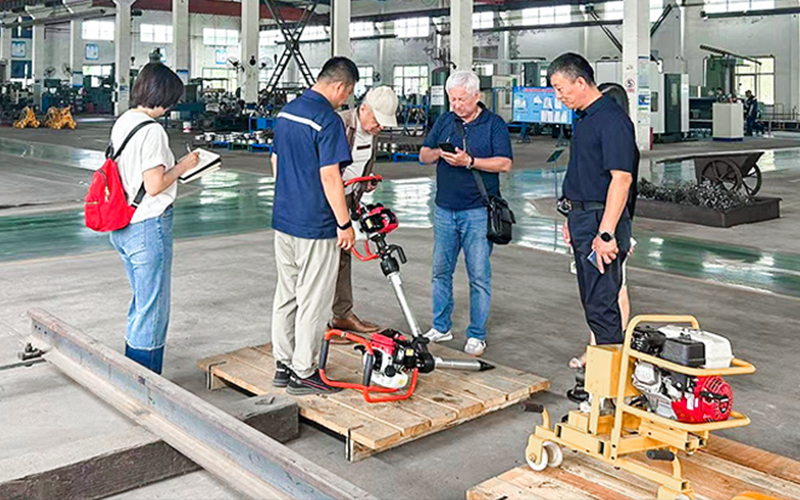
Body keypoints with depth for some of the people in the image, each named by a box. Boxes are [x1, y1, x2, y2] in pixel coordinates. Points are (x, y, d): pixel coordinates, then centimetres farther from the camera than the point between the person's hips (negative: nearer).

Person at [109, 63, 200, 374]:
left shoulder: (122, 123, 9)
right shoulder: (151, 131, -19)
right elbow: (154, 185, -22)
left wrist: (174, 167, 11)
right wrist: (183, 166, -8)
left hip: (122, 228, 10)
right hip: (148, 227, -10)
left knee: (141, 301, 22)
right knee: (153, 308, 3)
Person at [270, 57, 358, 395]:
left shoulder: (287, 111, 10)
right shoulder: (328, 120, -18)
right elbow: (330, 177, -21)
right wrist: (345, 224, -13)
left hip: (283, 220, 9)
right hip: (315, 227, -9)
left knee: (286, 295, 16)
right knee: (313, 301, 2)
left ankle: (284, 365, 25)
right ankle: (303, 374, 10)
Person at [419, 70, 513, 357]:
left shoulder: (494, 124, -1)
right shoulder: (445, 121, 12)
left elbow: (505, 163, -10)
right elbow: (423, 155, 14)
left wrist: (469, 161, -19)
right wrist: (438, 153, -9)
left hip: (477, 212, -5)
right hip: (445, 209, 5)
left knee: (479, 275, -1)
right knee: (441, 271, 9)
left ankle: (477, 335, 9)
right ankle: (441, 327, 22)